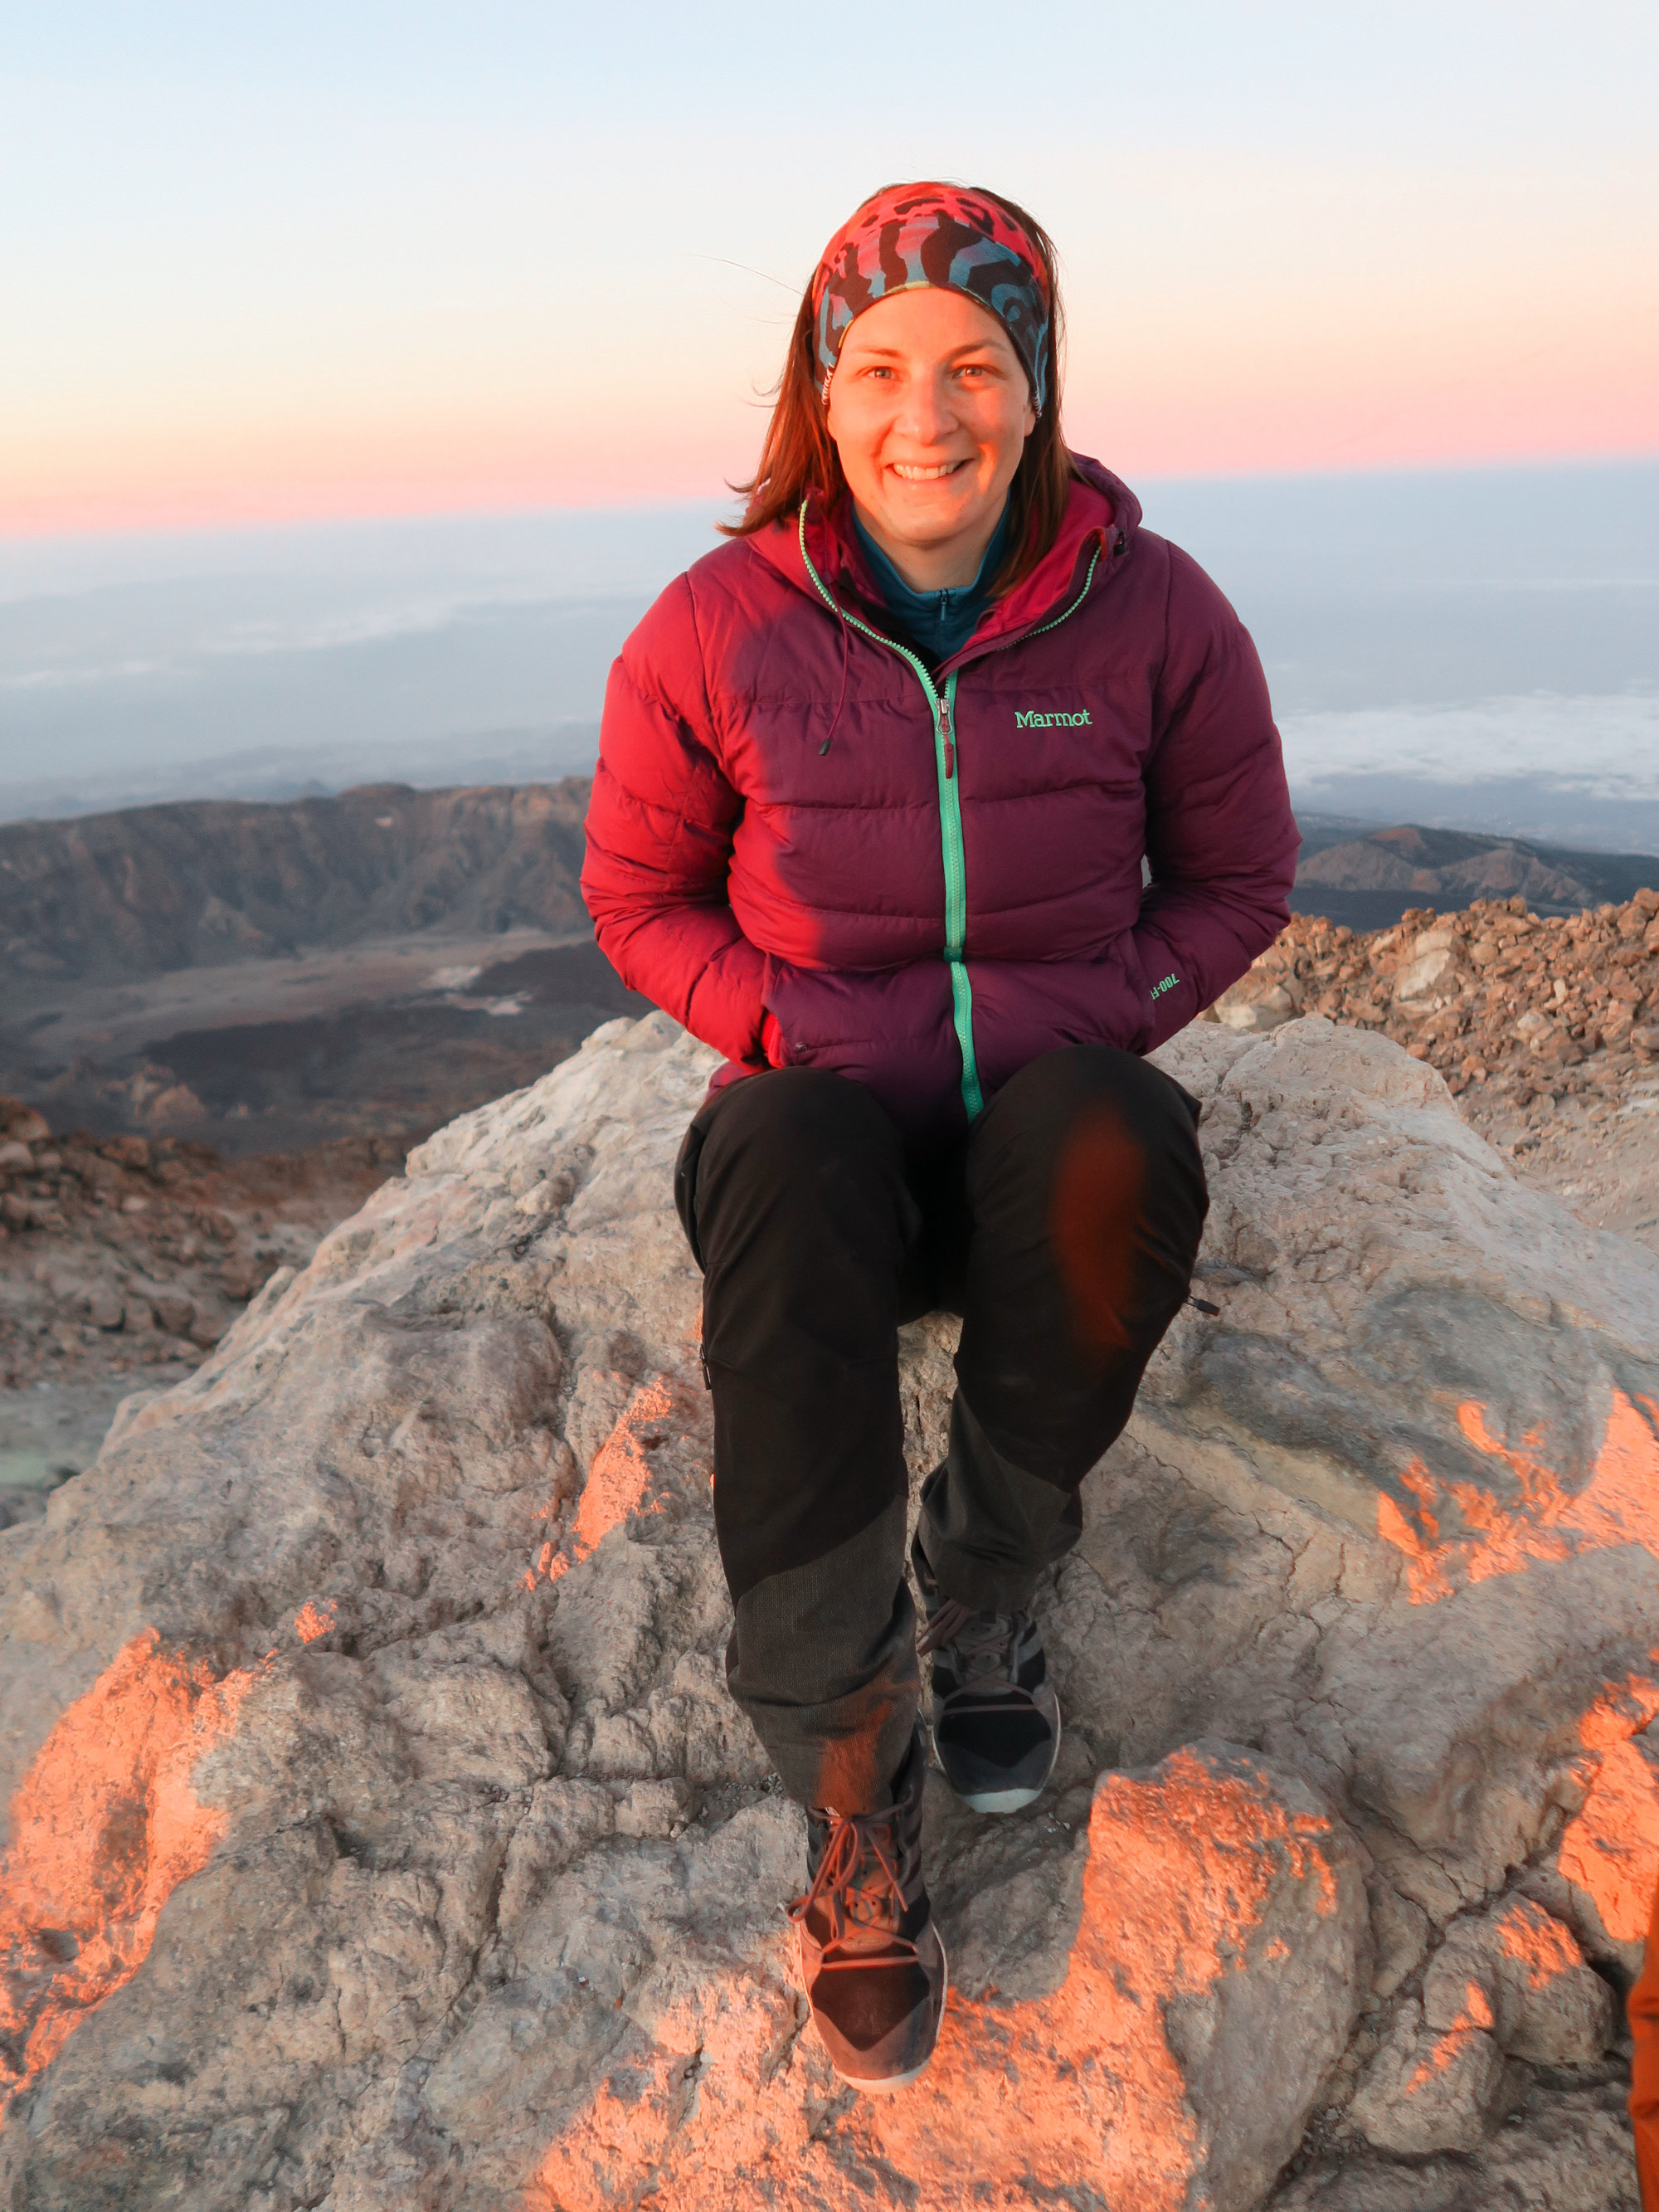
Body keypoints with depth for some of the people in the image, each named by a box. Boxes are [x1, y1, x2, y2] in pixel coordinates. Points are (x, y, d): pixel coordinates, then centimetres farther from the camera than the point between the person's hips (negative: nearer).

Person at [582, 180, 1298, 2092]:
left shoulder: (1157, 613, -4)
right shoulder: (715, 631, -5)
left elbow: (1240, 879, 6)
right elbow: (635, 898, 6)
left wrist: (1084, 1020, -11)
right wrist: (797, 1024, -12)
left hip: (1053, 1104, 1)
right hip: (827, 1111, 0)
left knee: (1116, 1142, -35)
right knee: (782, 1159, -36)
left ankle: (984, 1590, -8)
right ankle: (852, 1794, -25)